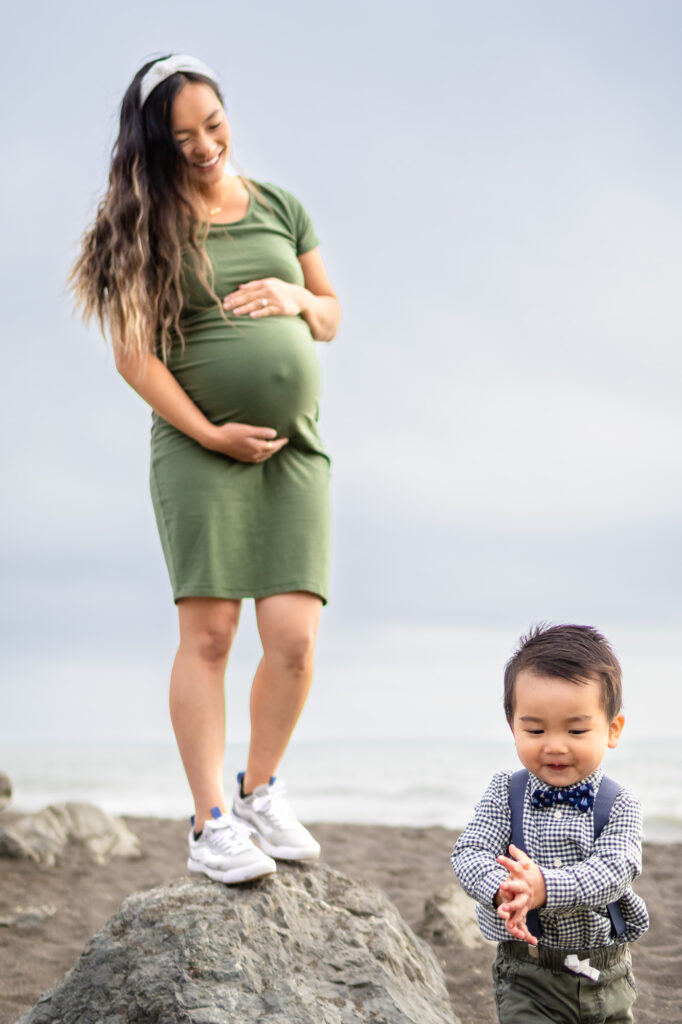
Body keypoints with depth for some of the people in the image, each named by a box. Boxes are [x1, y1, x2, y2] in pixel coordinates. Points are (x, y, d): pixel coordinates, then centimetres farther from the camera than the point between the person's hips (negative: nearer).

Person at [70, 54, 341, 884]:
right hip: (200, 445, -3)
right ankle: (211, 822, 1)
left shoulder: (279, 207, 15)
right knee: (208, 630, -8)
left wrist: (296, 300, -1)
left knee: (294, 634, -5)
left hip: (296, 445, 3)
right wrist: (210, 433, -10)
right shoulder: (148, 224, 2)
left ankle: (260, 789, 16)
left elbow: (332, 318, 21)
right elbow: (133, 354, -4)